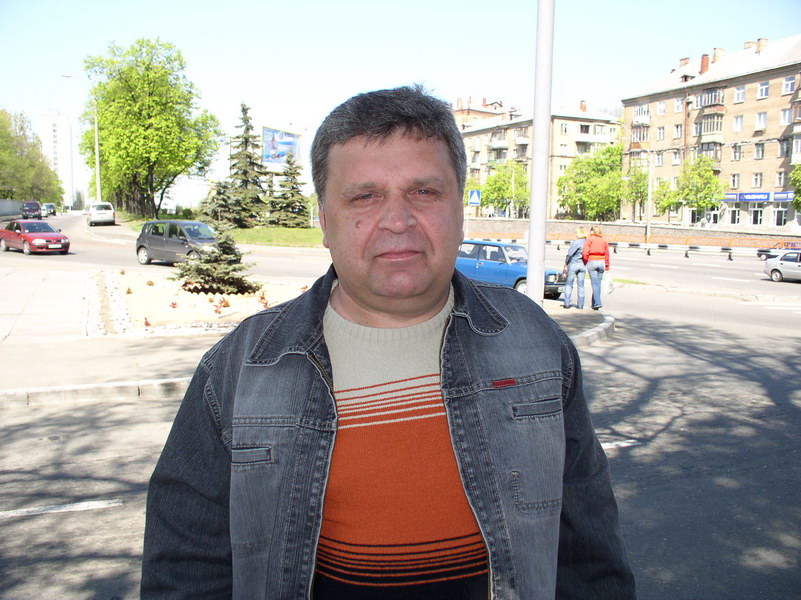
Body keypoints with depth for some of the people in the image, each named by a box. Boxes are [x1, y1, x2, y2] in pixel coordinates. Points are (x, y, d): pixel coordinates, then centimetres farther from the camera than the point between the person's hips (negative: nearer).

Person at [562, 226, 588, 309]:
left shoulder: (575, 242, -11)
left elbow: (569, 255, -10)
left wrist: (566, 265, -3)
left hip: (573, 263, -4)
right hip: (583, 265, 4)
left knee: (569, 284, 5)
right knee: (581, 285, 9)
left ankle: (566, 303, 1)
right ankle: (580, 305, 10)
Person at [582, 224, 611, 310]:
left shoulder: (590, 239, -2)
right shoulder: (604, 240, 11)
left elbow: (585, 252, -10)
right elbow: (607, 254, 11)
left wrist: (585, 261, 6)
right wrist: (607, 266, 16)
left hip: (592, 262, -4)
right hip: (601, 262, 4)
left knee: (594, 283, -5)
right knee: (598, 283, 10)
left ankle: (597, 303, -15)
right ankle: (594, 303, 15)